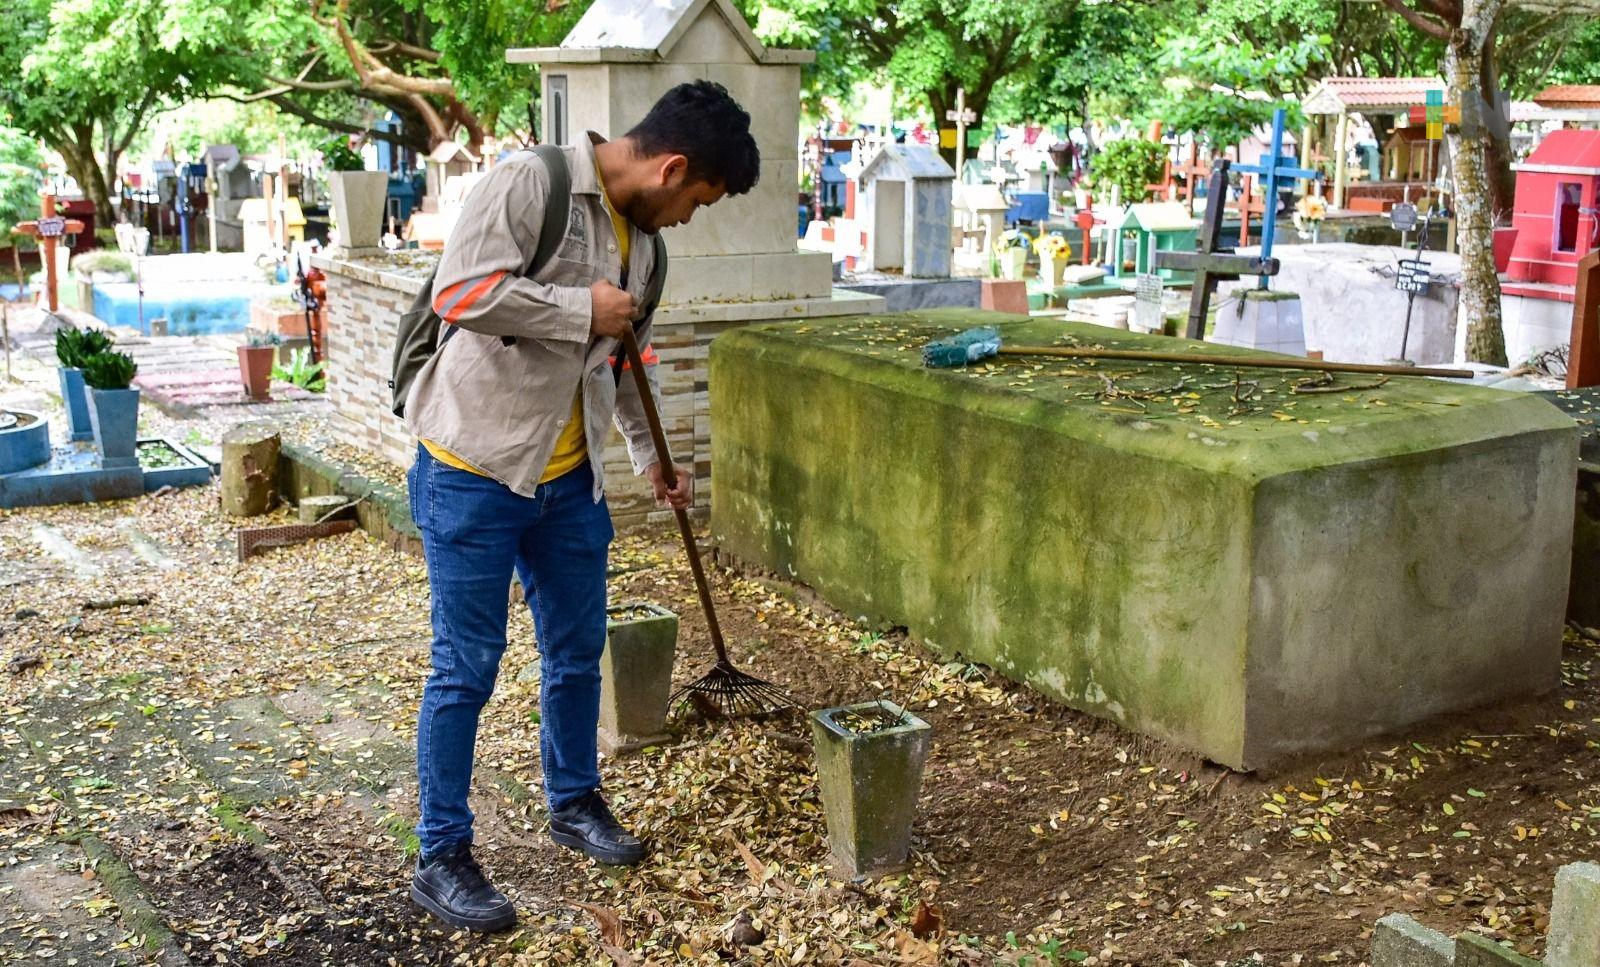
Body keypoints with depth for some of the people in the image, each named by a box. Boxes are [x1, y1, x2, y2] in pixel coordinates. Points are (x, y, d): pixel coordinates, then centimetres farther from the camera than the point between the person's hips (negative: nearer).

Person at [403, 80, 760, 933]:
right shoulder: (529, 183, -16)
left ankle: (574, 802, 39)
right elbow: (460, 291, -29)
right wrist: (582, 310, -20)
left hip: (568, 480, 8)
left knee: (578, 651, 18)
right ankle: (441, 857, 14)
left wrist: (651, 457, 30)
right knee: (466, 668, 0)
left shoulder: (639, 238, 9)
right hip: (474, 471, -8)